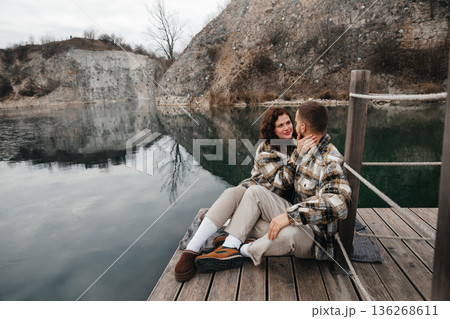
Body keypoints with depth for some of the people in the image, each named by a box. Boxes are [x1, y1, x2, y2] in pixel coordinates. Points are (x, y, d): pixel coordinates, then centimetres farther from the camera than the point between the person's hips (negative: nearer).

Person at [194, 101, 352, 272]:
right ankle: (230, 247, -16)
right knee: (255, 191, -7)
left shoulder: (331, 162, -23)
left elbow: (339, 202, -39)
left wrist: (290, 215, -41)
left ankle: (246, 251, -10)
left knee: (290, 232, -41)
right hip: (297, 217, 8)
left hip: (314, 236, -8)